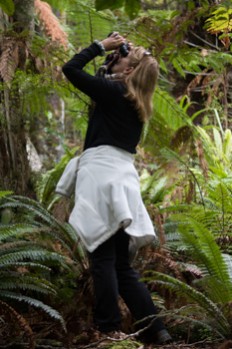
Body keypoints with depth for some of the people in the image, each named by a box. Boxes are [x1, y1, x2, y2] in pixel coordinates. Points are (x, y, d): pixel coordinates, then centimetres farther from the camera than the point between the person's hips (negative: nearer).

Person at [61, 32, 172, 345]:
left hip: (102, 174, -8)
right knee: (122, 265, 9)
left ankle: (109, 330, -9)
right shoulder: (136, 102, 17)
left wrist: (101, 46, 7)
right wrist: (111, 54, 24)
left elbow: (71, 69, -2)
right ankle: (155, 330, 3)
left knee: (103, 258, -7)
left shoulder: (113, 91, -4)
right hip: (124, 178, 8)